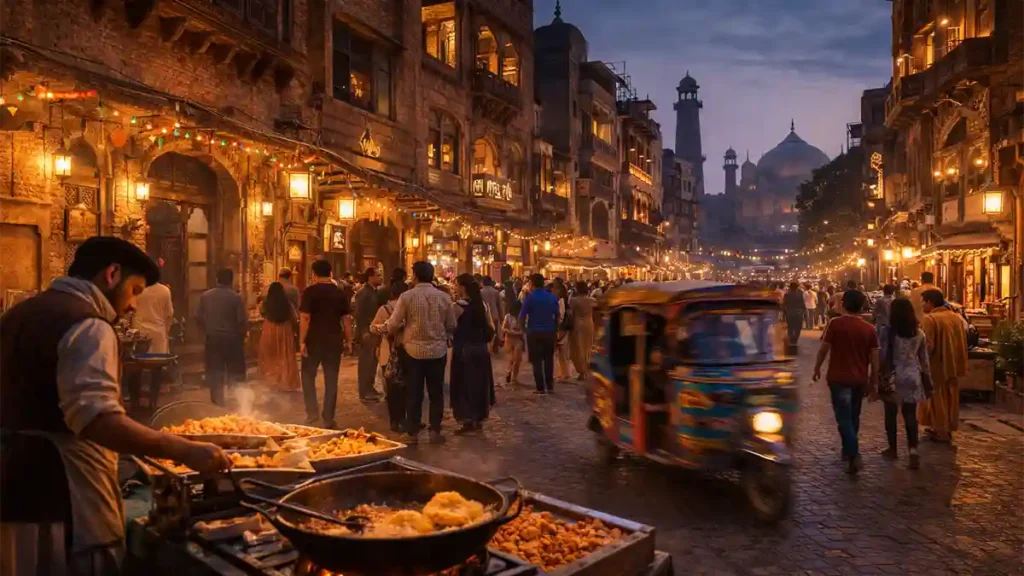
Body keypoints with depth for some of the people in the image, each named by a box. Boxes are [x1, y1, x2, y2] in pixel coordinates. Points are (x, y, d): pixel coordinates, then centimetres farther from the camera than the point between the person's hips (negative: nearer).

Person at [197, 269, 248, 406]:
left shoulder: (205, 296, 0)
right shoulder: (236, 297, -12)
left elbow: (198, 317, 2)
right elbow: (242, 320, -14)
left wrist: (207, 331, 16)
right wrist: (242, 335, 4)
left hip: (213, 339, 3)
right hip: (232, 339, -3)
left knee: (215, 373, 11)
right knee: (235, 373, 9)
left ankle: (217, 402, 14)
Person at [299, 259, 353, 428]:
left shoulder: (309, 291, -7)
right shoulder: (340, 292, 3)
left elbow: (305, 317, -13)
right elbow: (347, 318, 3)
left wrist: (302, 341, -10)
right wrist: (348, 340, 10)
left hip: (314, 340, -2)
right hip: (334, 341, 3)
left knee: (308, 376, 15)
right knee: (331, 380, 8)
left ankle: (312, 413, 8)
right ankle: (328, 419, 10)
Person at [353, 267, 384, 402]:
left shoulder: (375, 291, 10)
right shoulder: (363, 292, -14)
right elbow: (359, 314, -18)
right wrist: (364, 332, -21)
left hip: (374, 331, 8)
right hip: (366, 333, -8)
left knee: (372, 362, 15)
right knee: (365, 362, -2)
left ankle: (369, 388, 26)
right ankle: (364, 393, 5)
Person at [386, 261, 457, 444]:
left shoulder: (407, 296, -9)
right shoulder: (444, 297, -2)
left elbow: (393, 326, -8)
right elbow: (451, 326, 5)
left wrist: (405, 328, 14)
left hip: (413, 351, -2)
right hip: (438, 351, 2)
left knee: (414, 393, 7)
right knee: (436, 393, 11)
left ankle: (412, 433, 12)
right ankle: (435, 431, 14)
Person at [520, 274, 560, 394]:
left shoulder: (529, 297, -9)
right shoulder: (553, 297, 3)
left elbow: (522, 316, -11)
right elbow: (557, 315, 5)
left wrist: (523, 325, 7)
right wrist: (556, 329, 16)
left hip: (534, 332, -4)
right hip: (549, 332, 4)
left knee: (537, 361, 3)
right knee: (549, 359, 16)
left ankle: (541, 388, 2)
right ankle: (550, 386, 19)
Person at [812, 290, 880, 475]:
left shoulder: (835, 324, -11)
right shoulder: (869, 329, 0)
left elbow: (824, 349, -9)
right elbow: (874, 358, 3)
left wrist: (817, 368, 6)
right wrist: (873, 381, 12)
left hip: (839, 378, -4)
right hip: (860, 380, 4)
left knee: (844, 418, -3)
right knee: (853, 417, 20)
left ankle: (854, 456, -15)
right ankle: (848, 450, 34)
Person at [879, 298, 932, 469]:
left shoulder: (886, 331, -10)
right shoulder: (919, 333, 3)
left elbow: (883, 356, -10)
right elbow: (924, 360, 8)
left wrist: (882, 376, -1)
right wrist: (927, 382, 15)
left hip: (892, 378, -3)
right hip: (912, 378, 3)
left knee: (891, 414, 11)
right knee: (911, 416, 6)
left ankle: (892, 449, 22)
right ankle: (913, 451, -8)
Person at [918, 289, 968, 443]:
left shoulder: (929, 319, -19)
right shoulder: (956, 317, 9)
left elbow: (928, 346, -23)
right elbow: (963, 343, 15)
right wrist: (958, 360, 22)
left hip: (937, 366, -8)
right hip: (953, 365, 8)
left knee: (937, 399, 3)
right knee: (950, 398, 16)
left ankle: (941, 432, 8)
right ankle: (948, 429, 26)